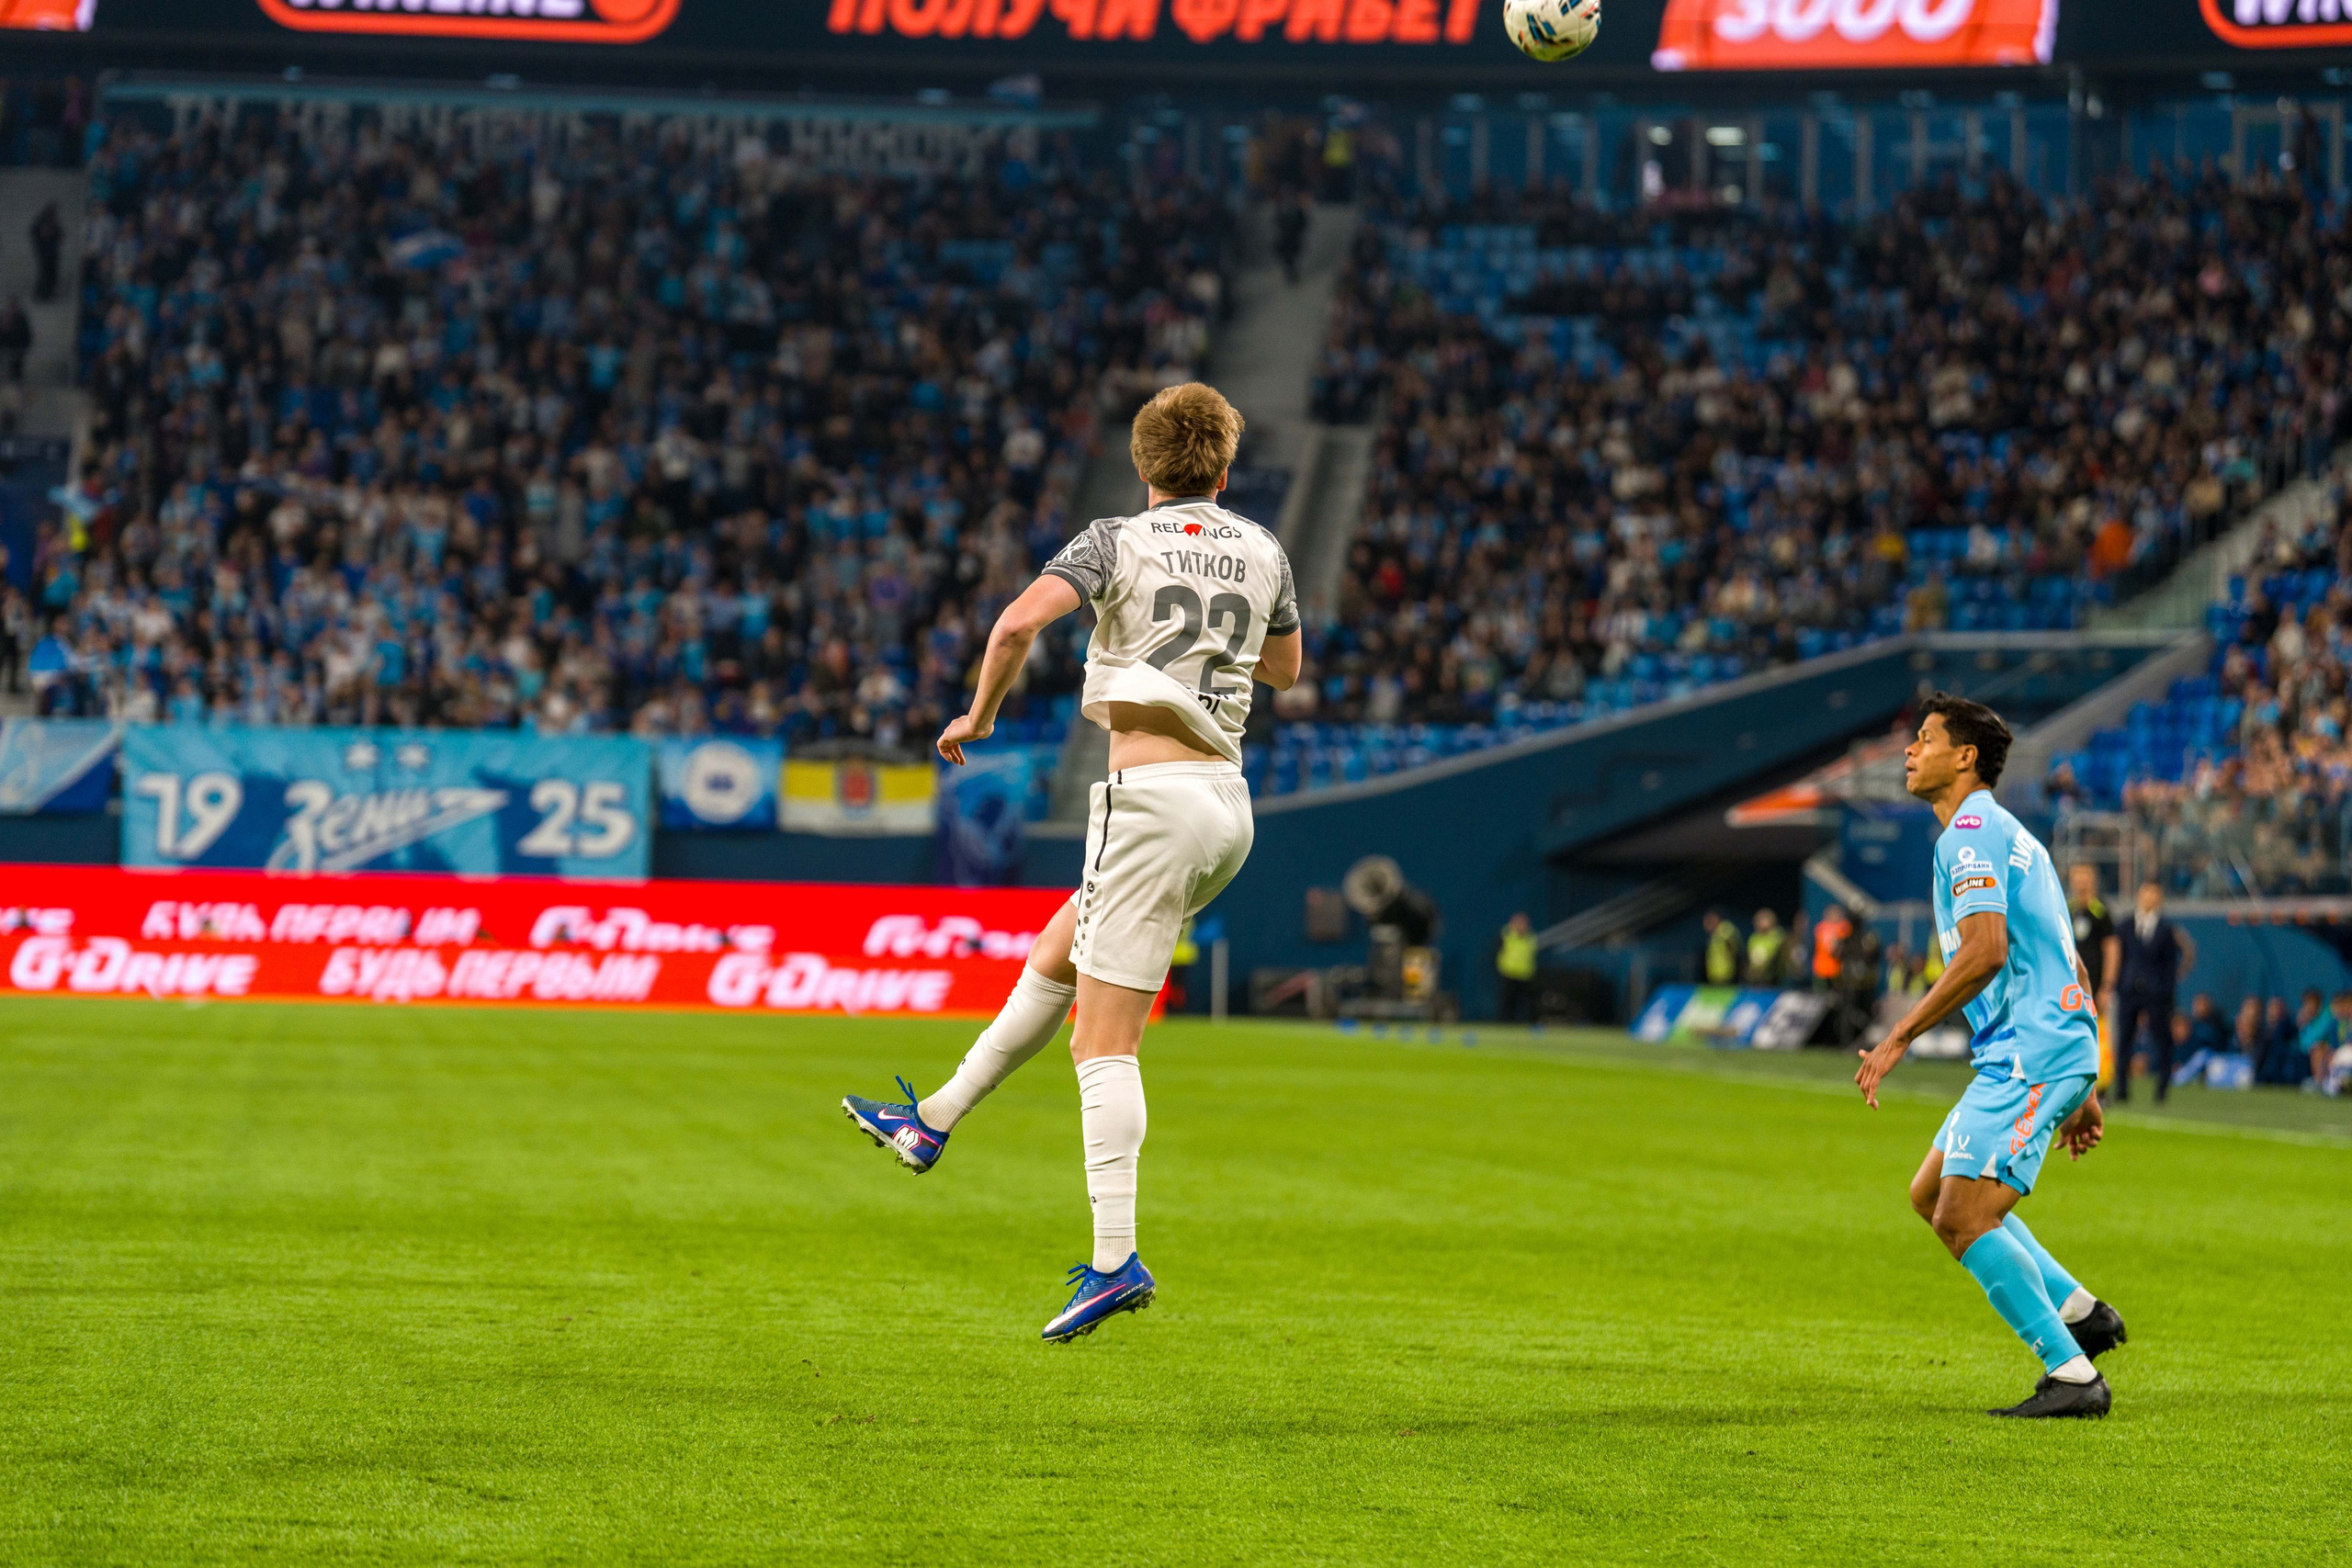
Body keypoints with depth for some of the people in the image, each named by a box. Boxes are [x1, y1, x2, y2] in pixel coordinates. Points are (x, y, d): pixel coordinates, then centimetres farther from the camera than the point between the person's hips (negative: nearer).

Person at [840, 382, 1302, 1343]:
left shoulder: (1118, 542, -3)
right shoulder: (1263, 555, 12)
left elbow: (1020, 621, -19)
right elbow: (1285, 668, 29)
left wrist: (979, 716, -3)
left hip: (1152, 796, -7)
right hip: (1226, 802, 7)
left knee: (1104, 1041, -8)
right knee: (1056, 957, 24)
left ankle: (1116, 1259, -16)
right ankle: (935, 1121, 32)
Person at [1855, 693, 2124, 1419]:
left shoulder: (1971, 833, -10)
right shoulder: (2004, 834, 22)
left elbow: (1986, 952, -24)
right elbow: (2058, 962, 24)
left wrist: (1898, 1038, -21)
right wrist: (2082, 1090, 25)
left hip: (2031, 1058, -10)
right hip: (2030, 1055, 10)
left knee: (1963, 1220, -13)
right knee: (1932, 1195, 17)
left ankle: (2074, 1375, -12)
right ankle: (2078, 1310, 17)